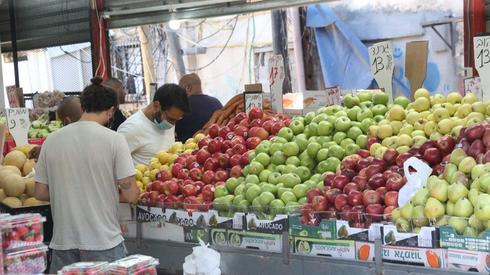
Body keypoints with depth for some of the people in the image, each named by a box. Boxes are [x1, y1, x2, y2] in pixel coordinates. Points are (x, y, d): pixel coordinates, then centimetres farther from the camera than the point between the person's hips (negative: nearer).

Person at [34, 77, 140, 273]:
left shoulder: (52, 140, 1)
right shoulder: (114, 140, -9)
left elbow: (40, 193, 6)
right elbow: (130, 194, -10)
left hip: (63, 242, 4)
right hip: (104, 242, -3)